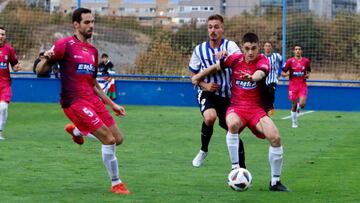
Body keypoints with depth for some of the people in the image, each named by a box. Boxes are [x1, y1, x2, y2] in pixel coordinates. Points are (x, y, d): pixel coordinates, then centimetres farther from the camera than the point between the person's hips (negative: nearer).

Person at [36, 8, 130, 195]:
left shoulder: (93, 50, 17)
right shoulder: (65, 44, -5)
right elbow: (40, 70, -7)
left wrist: (112, 104, 21)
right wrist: (46, 58, -29)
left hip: (93, 100, 8)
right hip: (75, 102, -7)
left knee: (118, 139, 5)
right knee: (109, 140, -15)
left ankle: (77, 131, 29)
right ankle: (116, 184, 2)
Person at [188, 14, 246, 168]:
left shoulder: (230, 45, -6)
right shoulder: (199, 50, 1)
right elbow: (193, 74, 11)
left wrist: (227, 55, -48)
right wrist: (204, 85, -9)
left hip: (227, 95, 0)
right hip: (207, 93, 0)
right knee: (210, 117, -30)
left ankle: (241, 167, 17)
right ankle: (203, 150, -4)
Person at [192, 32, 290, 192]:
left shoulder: (262, 60, -8)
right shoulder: (235, 59, -2)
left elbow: (260, 74, -33)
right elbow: (215, 67, 16)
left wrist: (252, 77, -55)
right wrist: (198, 77, 24)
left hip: (256, 109, 0)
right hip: (236, 107, 0)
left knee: (275, 138, -21)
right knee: (233, 124, -37)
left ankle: (275, 182, -4)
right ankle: (235, 169, -27)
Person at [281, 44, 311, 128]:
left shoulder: (306, 61, 3)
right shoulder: (289, 61, -2)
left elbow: (308, 71, 19)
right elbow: (282, 73, 1)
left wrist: (308, 75, -2)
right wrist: (286, 74, -21)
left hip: (303, 85, 1)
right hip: (293, 85, -1)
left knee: (302, 104, -15)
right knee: (294, 105, 2)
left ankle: (298, 106, 23)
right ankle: (294, 123, 18)